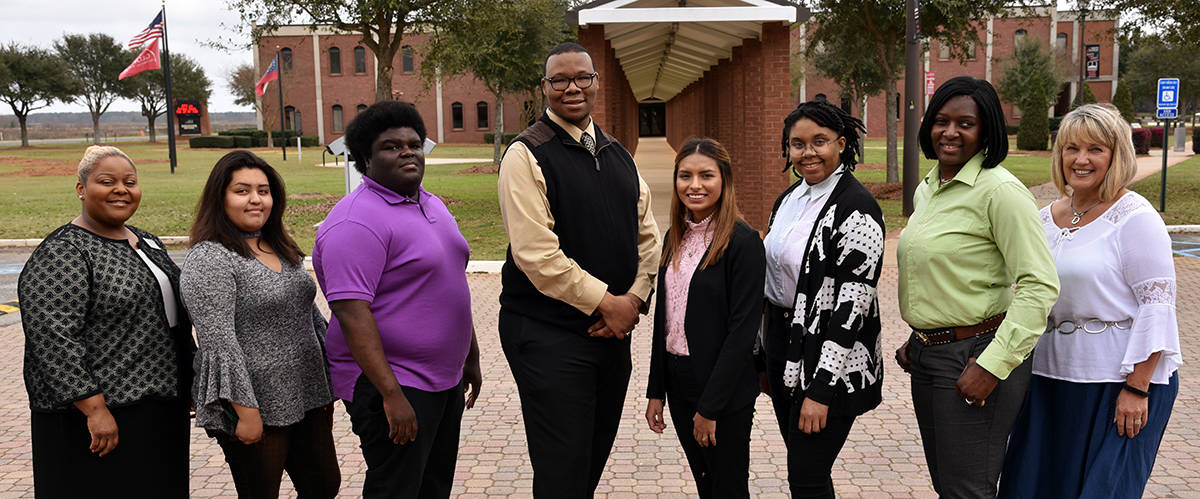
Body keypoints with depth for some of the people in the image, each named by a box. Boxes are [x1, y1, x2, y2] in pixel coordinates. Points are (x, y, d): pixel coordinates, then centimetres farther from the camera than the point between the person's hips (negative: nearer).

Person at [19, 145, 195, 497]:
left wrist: (188, 385, 18)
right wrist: (94, 409, -24)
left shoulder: (146, 242, 12)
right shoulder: (60, 255, -13)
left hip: (163, 410, 8)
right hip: (104, 416, -8)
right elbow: (54, 340, -21)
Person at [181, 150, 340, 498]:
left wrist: (328, 383, 17)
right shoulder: (208, 260, -14)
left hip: (306, 399, 8)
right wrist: (245, 411, -22)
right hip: (254, 409, -7)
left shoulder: (282, 250, 12)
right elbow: (218, 340, -19)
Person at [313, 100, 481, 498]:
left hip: (445, 377, 9)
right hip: (389, 383, -9)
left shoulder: (432, 206, 12)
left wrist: (471, 358, 21)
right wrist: (391, 394, -28)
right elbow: (352, 314, -25)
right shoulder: (357, 222, -18)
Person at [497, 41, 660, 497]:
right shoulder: (527, 155, -10)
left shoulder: (618, 155, 13)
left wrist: (635, 298, -4)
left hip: (614, 327, 7)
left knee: (596, 457, 18)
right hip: (548, 335, -7)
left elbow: (646, 234, 13)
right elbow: (535, 253, -18)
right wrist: (605, 301, -14)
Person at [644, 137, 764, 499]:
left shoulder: (743, 241, -14)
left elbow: (742, 329, -18)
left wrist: (710, 407, -17)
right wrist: (655, 391, 9)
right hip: (678, 380, 6)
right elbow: (663, 317, 11)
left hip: (725, 388, -6)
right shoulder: (675, 238, 7)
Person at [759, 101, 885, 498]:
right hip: (783, 347, 8)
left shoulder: (857, 208, -16)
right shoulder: (789, 199, 9)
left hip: (830, 360, -8)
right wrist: (764, 358, 18)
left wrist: (821, 389, -22)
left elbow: (852, 303, -21)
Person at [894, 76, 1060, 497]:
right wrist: (917, 340, 15)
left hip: (974, 353, -8)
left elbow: (1041, 285, -20)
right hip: (927, 354, 8)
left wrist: (993, 365, -21)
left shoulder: (1000, 190, -15)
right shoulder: (926, 189, 10)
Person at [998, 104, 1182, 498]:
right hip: (1050, 376, 6)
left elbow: (1156, 306, -12)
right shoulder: (1046, 218, 10)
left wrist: (1137, 389, -16)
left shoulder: (1135, 218, -8)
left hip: (1120, 378, -6)